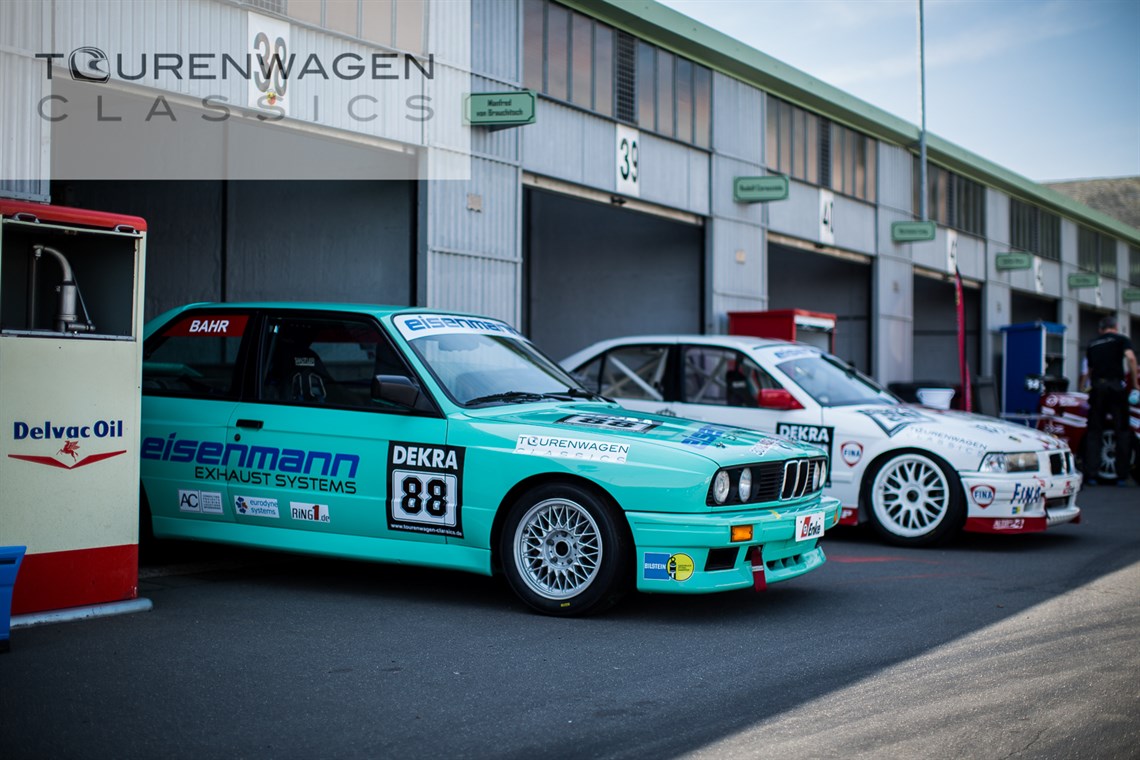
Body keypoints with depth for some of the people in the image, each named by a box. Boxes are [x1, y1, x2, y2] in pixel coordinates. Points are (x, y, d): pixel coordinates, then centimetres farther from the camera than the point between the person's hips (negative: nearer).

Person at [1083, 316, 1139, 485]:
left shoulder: (1091, 344, 18)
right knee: (1122, 431, 4)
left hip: (1096, 387, 3)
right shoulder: (1121, 340, 6)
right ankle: (1121, 476, 2)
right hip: (1116, 386, -3)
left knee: (1094, 431, 6)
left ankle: (1091, 475, 1)